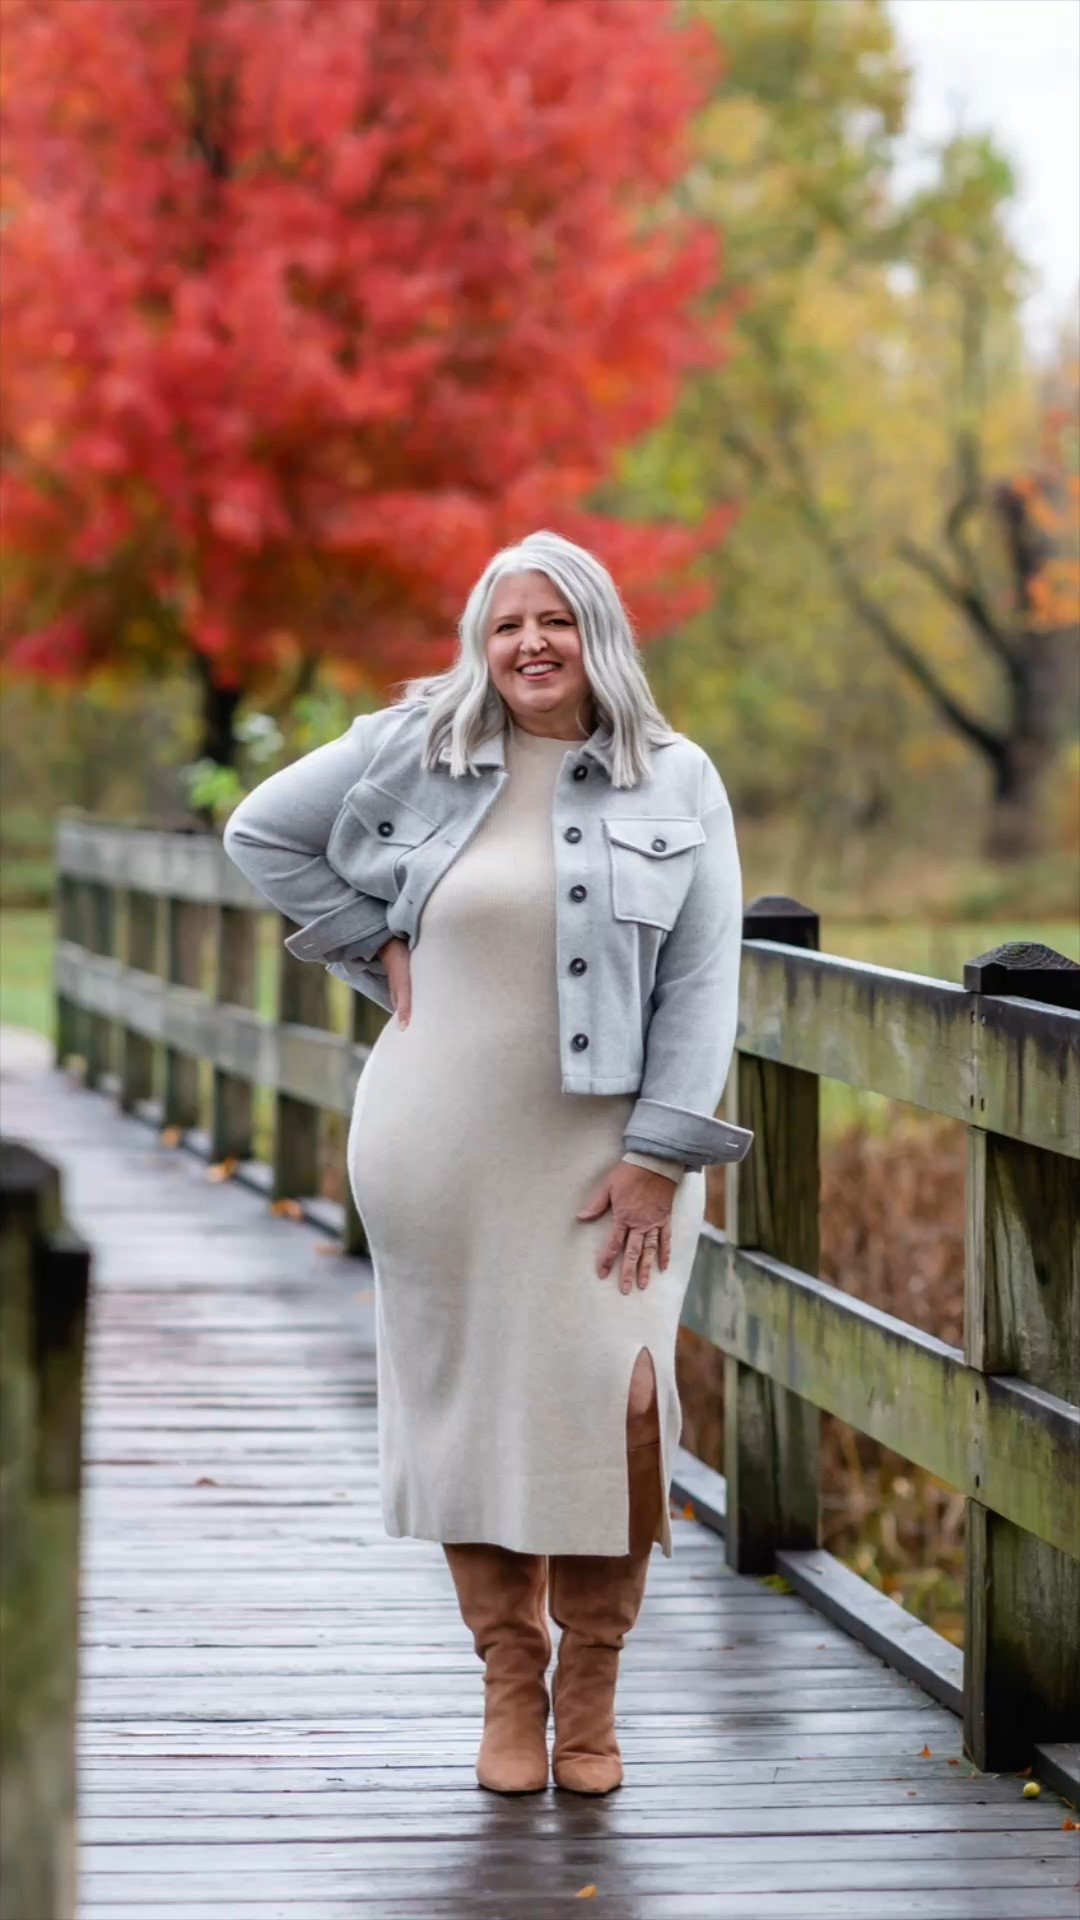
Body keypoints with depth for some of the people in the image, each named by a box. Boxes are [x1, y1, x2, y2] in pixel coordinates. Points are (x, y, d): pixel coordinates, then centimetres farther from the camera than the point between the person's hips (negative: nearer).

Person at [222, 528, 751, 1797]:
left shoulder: (675, 784, 2)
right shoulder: (411, 751, 4)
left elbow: (701, 982, -1)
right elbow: (262, 833, 15)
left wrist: (659, 1155, -8)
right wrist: (373, 941, 5)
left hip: (609, 1153, -1)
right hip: (441, 1152, 1)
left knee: (616, 1405, -11)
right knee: (469, 1402, 4)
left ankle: (590, 1686, 7)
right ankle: (509, 1681, 18)